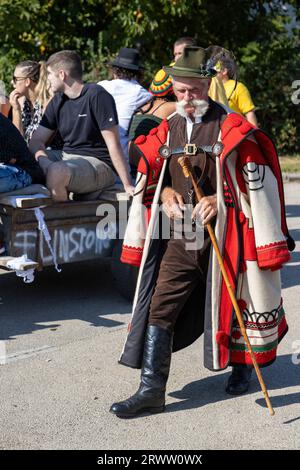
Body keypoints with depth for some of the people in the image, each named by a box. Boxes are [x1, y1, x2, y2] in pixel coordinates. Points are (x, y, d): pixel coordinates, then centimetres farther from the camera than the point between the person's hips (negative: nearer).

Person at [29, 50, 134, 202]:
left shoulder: (97, 96, -12)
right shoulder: (58, 101, 11)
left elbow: (113, 145, -15)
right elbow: (36, 140, 7)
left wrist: (127, 185, -18)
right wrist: (44, 160, -17)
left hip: (99, 163, -7)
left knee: (56, 172, -35)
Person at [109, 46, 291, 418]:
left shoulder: (231, 128, -5)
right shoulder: (167, 129, 9)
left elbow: (254, 183, -5)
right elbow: (151, 177, 19)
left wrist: (220, 200, -17)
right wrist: (165, 193, -2)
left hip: (221, 236, -3)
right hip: (178, 238, 4)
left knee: (230, 301, 10)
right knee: (159, 307, -3)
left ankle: (241, 365, 36)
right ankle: (152, 389, 2)